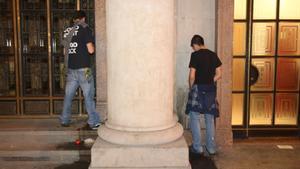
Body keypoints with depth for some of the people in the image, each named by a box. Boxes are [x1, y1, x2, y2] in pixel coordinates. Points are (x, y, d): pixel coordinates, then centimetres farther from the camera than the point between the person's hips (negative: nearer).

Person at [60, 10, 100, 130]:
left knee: (68, 95, 14)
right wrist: (92, 46, 10)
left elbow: (65, 51, 17)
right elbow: (91, 50, -12)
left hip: (70, 68, 6)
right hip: (83, 68, -5)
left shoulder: (67, 31, 12)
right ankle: (94, 122, 2)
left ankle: (64, 120, 23)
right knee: (88, 96, -1)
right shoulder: (85, 29, -5)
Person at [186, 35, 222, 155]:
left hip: (198, 88, -5)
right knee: (210, 119, 12)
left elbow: (192, 75, -12)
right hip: (211, 90, 5)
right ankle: (211, 148, 19)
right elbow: (218, 74, 7)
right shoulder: (213, 55, 8)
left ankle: (197, 148, 9)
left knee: (195, 118, 6)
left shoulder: (195, 55, -9)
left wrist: (191, 88, 3)